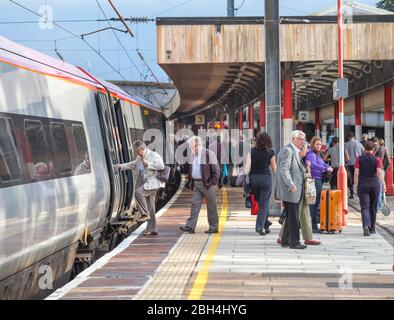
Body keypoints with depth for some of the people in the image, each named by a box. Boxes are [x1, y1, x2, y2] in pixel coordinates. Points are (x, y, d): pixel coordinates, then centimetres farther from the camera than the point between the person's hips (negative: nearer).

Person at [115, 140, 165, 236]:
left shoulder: (154, 155, -8)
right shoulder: (139, 158, 17)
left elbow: (161, 165, -19)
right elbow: (132, 165, 32)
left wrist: (148, 164, -18)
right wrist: (121, 166, 22)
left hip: (152, 183, -8)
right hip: (145, 184, 8)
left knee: (139, 192, -29)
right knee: (150, 207, 8)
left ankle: (145, 214, -19)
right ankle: (152, 229, 12)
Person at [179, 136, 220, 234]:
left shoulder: (209, 154, -10)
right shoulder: (193, 155, 12)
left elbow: (216, 170, -10)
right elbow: (191, 170, 22)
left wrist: (212, 183, -14)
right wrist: (191, 182, 13)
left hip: (207, 184, -6)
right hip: (196, 184, 6)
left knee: (211, 206, 2)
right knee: (195, 204, 0)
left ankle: (214, 227, 10)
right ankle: (190, 226, -3)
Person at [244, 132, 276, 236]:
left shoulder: (252, 151, 2)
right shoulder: (270, 152, -2)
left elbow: (247, 166, -5)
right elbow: (274, 168, 8)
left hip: (253, 178, 3)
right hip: (265, 178, -2)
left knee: (260, 203, 17)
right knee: (264, 204, 3)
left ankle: (266, 225, 25)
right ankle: (260, 226, -7)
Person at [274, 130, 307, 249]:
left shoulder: (295, 151, 19)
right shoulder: (287, 151, -14)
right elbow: (284, 170, -23)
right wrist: (291, 185, -29)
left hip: (295, 190, 10)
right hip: (290, 191, -10)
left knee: (291, 216, 14)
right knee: (293, 217, -7)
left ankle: (285, 240, 21)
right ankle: (294, 242, -3)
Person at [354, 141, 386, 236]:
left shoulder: (359, 159, 0)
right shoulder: (377, 159, -2)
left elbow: (356, 173, -4)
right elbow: (379, 172, -12)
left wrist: (356, 185, 5)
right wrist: (383, 185, -11)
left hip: (363, 185, -1)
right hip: (375, 185, 1)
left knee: (364, 207, -5)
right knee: (373, 208, 14)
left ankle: (366, 226, -27)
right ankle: (372, 228, 23)